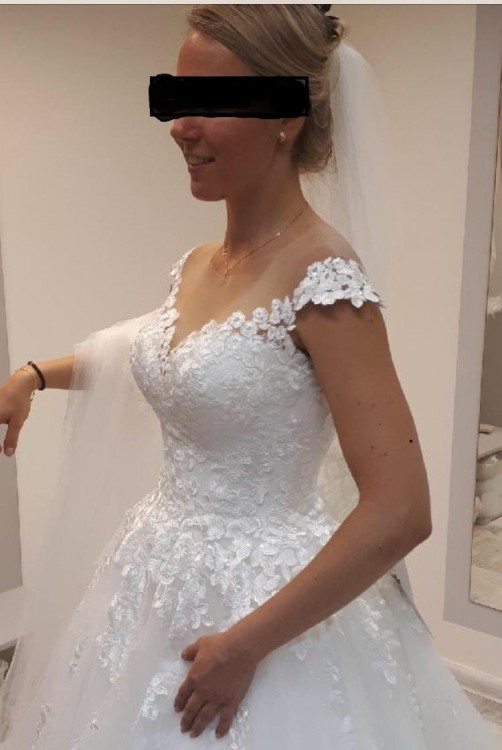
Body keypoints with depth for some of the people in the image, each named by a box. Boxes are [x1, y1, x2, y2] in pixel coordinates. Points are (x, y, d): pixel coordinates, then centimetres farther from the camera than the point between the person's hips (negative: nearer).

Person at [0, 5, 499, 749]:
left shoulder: (323, 276, -21)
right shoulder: (196, 265, 1)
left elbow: (400, 512, -25)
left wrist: (246, 644, -20)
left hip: (270, 603, -7)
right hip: (157, 583, 8)